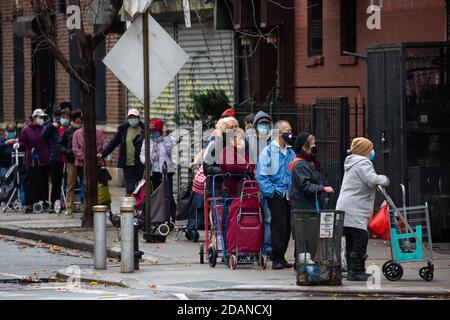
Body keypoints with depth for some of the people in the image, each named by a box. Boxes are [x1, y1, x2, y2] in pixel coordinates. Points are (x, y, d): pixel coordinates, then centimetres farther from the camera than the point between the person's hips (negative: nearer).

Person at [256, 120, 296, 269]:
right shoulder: (268, 151, -4)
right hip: (276, 194, -6)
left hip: (289, 195, 6)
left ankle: (280, 257, 15)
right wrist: (271, 192, -13)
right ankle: (277, 259, -6)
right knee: (278, 225, -10)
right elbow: (261, 175, -7)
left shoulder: (291, 152, 15)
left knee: (287, 226, 7)